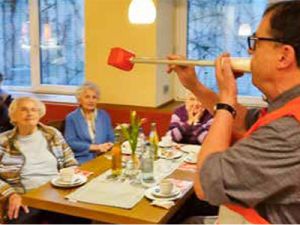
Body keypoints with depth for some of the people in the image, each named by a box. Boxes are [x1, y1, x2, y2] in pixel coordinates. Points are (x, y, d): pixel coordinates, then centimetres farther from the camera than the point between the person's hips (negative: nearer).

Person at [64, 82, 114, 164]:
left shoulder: (104, 115, 14)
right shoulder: (71, 118, 4)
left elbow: (111, 139, 13)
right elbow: (70, 142, -5)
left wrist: (105, 147, -11)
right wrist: (95, 147, -13)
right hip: (82, 159, -3)